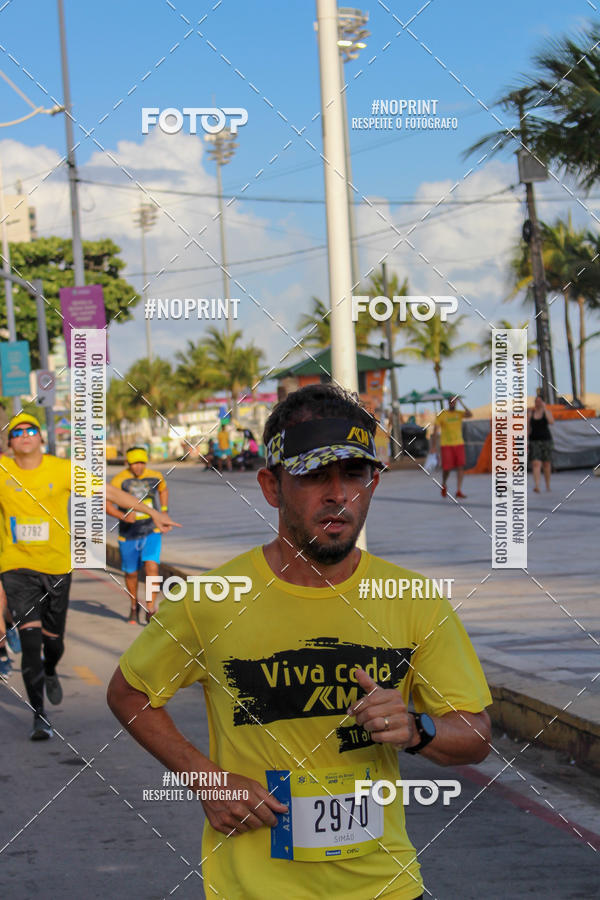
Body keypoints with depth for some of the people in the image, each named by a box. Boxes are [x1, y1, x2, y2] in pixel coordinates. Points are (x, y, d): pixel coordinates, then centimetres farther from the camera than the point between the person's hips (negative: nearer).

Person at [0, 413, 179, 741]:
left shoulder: (62, 470, -5)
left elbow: (108, 491, -1)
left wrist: (153, 512, -1)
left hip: (57, 566, 1)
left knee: (53, 640, 10)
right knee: (30, 638, -13)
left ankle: (50, 674, 48)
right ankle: (39, 717, -6)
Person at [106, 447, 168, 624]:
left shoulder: (155, 476, -1)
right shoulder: (120, 479, -12)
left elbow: (163, 489, 22)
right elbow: (105, 503, -18)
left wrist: (164, 513, 14)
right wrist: (123, 516, -32)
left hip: (151, 531, 1)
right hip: (128, 534, 0)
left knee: (152, 567, -19)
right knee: (131, 573, 11)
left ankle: (150, 609, -15)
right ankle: (134, 607, 36)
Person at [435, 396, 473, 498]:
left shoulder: (459, 413, 4)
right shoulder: (441, 415, -3)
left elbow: (470, 415, -16)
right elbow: (436, 429, -3)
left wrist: (461, 403, -15)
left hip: (459, 444, 3)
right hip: (446, 445, -3)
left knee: (460, 467, -7)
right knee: (447, 468, -4)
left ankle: (459, 491, -4)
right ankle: (444, 484, 27)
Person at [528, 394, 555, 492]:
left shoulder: (547, 412, -1)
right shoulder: (530, 413, 3)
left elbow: (552, 422, -21)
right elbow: (528, 429, 7)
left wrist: (545, 409, -21)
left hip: (546, 440, 0)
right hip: (534, 441, 0)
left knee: (546, 464, 9)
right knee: (536, 464, -16)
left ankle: (547, 485, 27)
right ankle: (536, 486, -27)